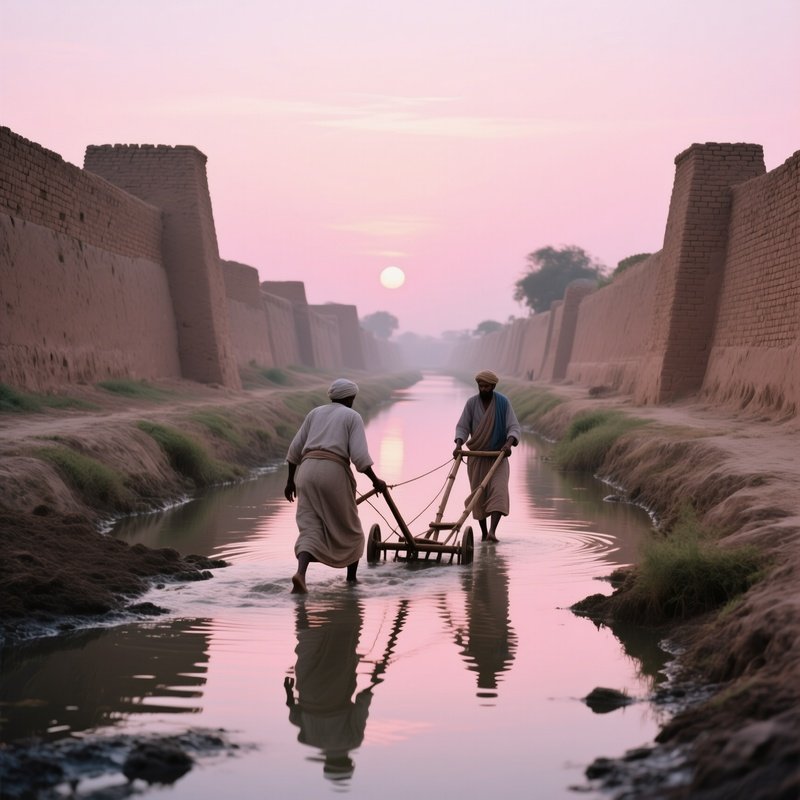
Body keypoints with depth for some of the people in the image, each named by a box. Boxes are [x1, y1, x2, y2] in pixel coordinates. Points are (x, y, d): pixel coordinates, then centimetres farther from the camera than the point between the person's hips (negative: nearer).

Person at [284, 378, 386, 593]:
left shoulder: (315, 413, 20)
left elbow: (295, 449, 16)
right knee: (348, 527, 16)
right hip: (335, 472, -3)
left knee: (310, 528, -4)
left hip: (307, 470, 4)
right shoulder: (353, 416, 8)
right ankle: (351, 577, 25)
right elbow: (359, 454, -5)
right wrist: (375, 480, 3)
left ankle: (300, 573, -29)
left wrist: (290, 481, 21)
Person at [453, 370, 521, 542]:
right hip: (476, 456, 2)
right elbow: (462, 426, -1)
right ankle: (483, 532, 16)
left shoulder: (503, 402, -7)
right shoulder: (472, 403, -3)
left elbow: (514, 427, -10)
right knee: (478, 494, 5)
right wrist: (458, 445, -19)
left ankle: (492, 531, -27)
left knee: (498, 491, -18)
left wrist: (509, 443, -30)